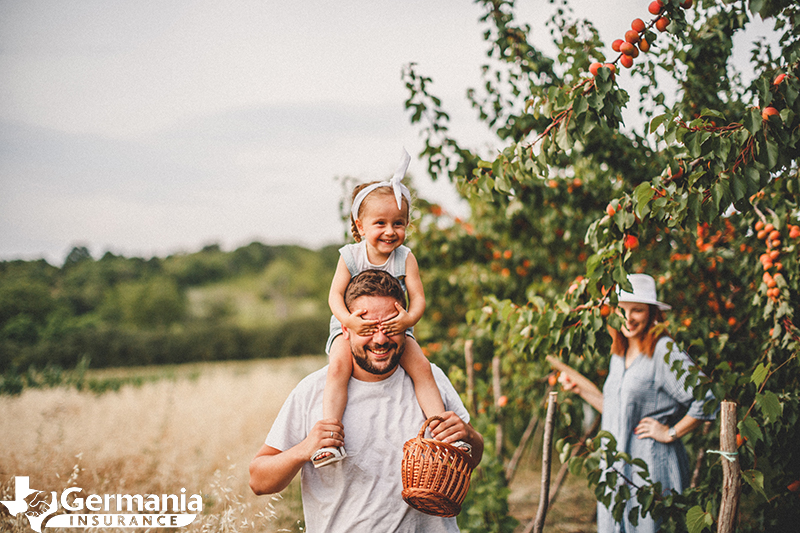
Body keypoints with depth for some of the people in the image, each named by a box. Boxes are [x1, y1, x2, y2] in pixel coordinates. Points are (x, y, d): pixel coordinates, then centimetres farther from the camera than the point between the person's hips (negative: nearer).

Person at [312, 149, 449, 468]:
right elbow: (335, 294, -10)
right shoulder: (350, 256, -5)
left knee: (421, 366, -22)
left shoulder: (405, 258, -4)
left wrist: (409, 319, -33)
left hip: (395, 328, 1)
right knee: (338, 366, -30)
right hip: (351, 328, -1)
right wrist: (347, 319, -31)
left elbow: (418, 297, -10)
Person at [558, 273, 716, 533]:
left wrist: (671, 433, -11)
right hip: (617, 470, 8)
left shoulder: (665, 352, -12)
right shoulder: (619, 355, 13)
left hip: (652, 472, -8)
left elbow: (708, 400, -17)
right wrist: (580, 388, 22)